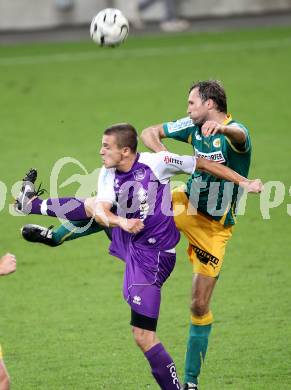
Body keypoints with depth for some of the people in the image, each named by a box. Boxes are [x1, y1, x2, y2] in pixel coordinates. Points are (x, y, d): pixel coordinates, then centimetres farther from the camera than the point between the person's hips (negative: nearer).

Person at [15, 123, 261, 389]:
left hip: (151, 257, -7)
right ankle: (32, 203, 46)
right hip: (127, 239, 7)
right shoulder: (108, 175, -4)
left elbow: (202, 164, -11)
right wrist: (121, 221, -41)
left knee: (143, 336, -9)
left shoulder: (156, 162, -21)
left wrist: (244, 182, -12)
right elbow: (101, 212, -18)